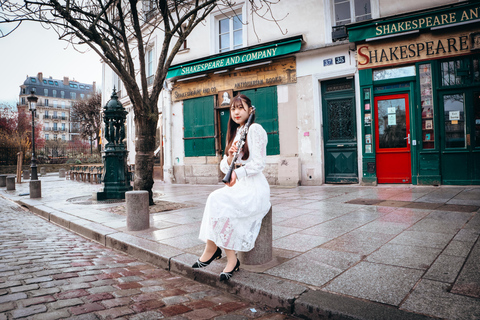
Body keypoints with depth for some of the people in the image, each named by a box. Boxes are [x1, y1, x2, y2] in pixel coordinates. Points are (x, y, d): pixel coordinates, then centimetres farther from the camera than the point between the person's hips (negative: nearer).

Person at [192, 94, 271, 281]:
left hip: (254, 188, -7)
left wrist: (238, 173, -26)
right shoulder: (234, 133, 18)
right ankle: (231, 260, -17)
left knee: (217, 201, -26)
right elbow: (223, 167, 12)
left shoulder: (255, 129, -5)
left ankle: (212, 250, -7)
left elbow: (258, 163, -14)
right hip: (238, 187, 7)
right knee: (215, 200, -22)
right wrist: (229, 158, -10)